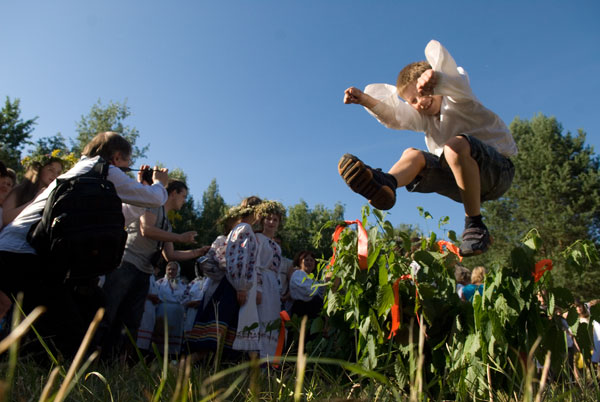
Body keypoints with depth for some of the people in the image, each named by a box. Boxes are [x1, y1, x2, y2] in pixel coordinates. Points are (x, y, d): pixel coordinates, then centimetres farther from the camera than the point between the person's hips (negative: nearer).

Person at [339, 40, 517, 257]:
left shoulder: (457, 97, -3)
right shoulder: (422, 116, 15)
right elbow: (393, 115, -5)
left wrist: (433, 78, -50)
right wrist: (365, 99, -24)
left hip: (498, 168, -6)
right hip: (465, 178, 6)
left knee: (456, 145, -34)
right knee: (413, 155, -11)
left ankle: (475, 225, -28)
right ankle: (386, 184, -45)